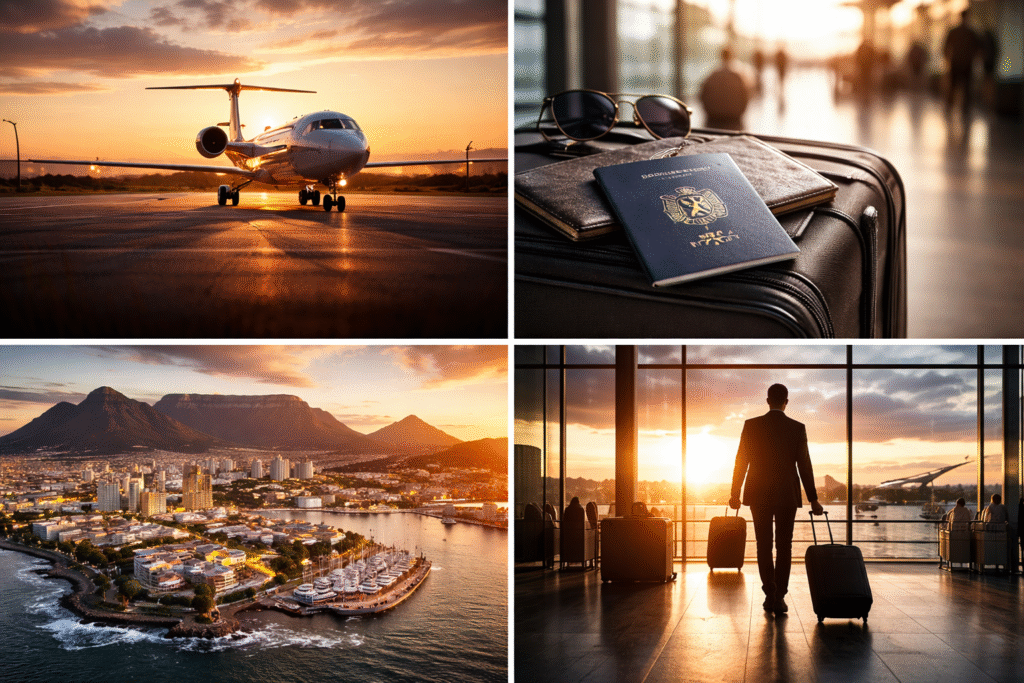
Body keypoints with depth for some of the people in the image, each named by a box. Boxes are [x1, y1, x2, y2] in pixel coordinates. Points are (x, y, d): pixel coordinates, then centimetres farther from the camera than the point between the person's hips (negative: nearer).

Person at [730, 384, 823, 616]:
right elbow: (804, 466, -4)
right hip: (787, 496, 0)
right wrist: (813, 500, 2)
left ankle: (770, 594, 3)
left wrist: (735, 494, 7)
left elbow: (741, 461, -2)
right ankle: (779, 597, 1)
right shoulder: (797, 428, -4)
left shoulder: (751, 425, -3)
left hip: (759, 495, 0)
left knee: (764, 546, 9)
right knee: (784, 546, 6)